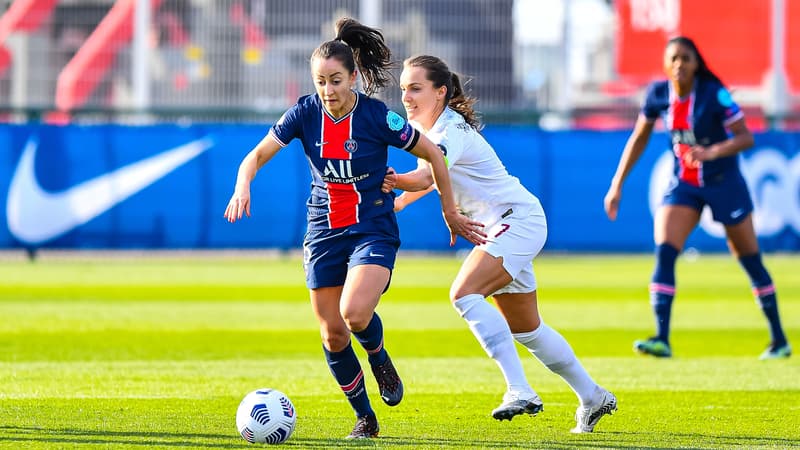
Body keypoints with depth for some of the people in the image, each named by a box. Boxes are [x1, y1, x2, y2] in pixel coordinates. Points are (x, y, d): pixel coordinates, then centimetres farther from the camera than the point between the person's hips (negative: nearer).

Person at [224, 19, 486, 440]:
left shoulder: (377, 116, -15)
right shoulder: (306, 113, -7)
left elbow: (433, 154, -3)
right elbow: (257, 155, -4)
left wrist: (450, 212, 3)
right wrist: (243, 187, -26)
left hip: (373, 228, -4)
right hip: (324, 230, 4)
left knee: (355, 312, -28)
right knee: (332, 335, 3)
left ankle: (380, 358, 7)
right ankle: (365, 418, 22)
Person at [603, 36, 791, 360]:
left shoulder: (714, 94, -19)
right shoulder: (658, 94, -6)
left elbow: (745, 138, -20)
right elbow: (639, 139, 7)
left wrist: (712, 152, -37)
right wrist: (617, 185, 5)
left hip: (723, 184, -3)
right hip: (683, 185, 3)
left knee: (749, 259, 6)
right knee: (663, 251, -16)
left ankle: (779, 341, 19)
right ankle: (661, 340, -20)